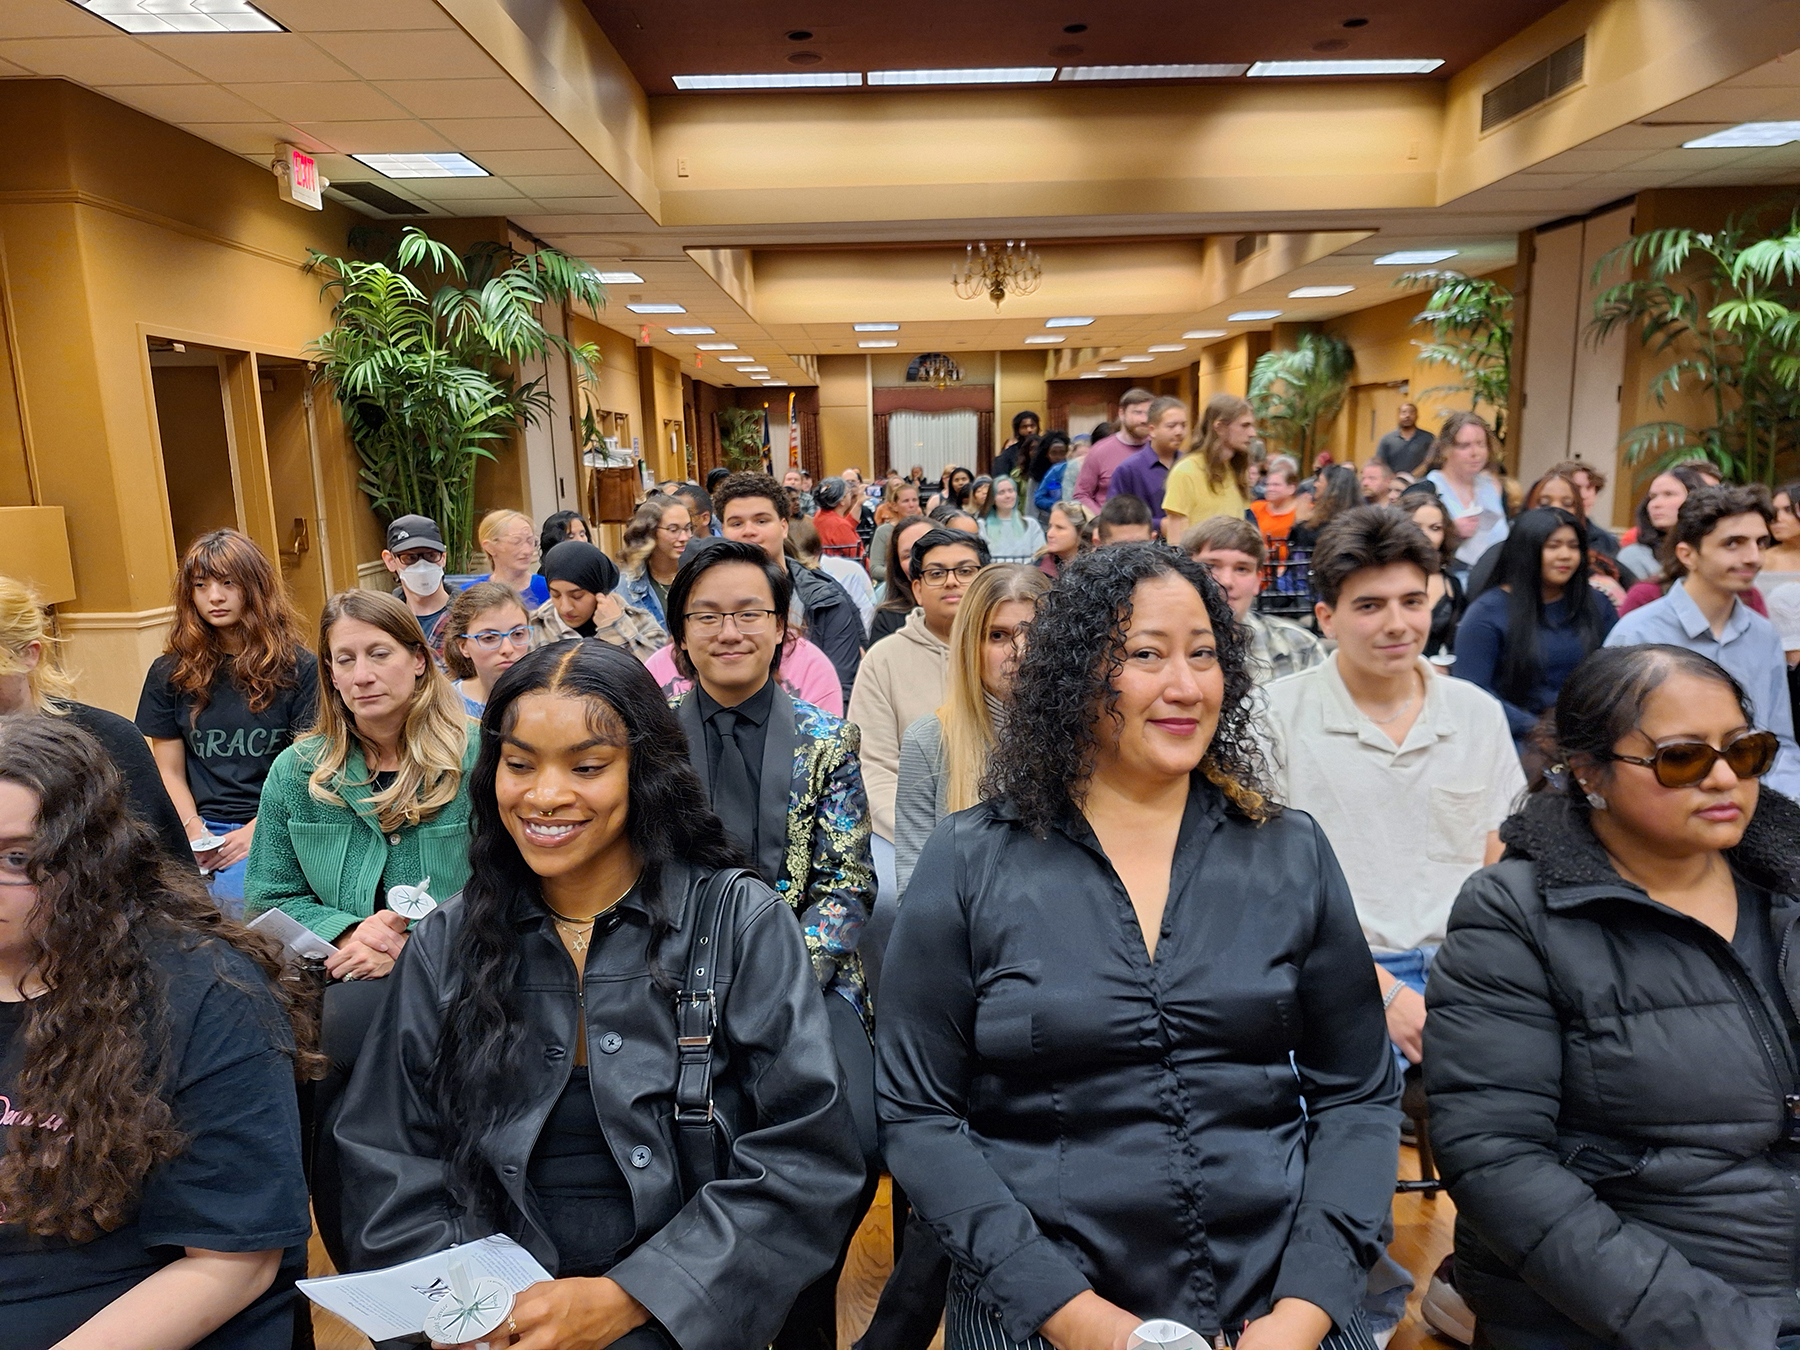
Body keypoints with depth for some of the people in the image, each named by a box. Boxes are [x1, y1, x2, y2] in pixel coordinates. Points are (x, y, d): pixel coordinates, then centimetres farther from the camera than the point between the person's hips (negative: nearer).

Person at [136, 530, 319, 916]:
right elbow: (170, 771, 13)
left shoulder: (298, 667, 4)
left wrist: (254, 831, -10)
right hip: (206, 829, 3)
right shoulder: (169, 673, 12)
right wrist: (195, 832, -4)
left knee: (237, 900, -33)